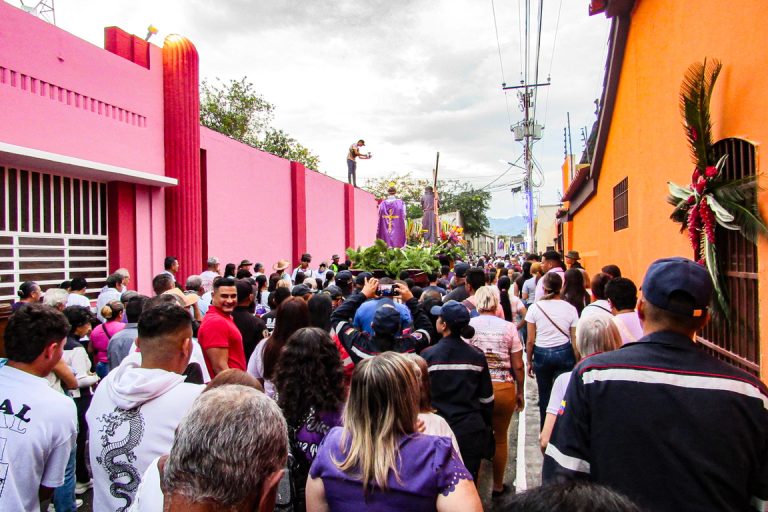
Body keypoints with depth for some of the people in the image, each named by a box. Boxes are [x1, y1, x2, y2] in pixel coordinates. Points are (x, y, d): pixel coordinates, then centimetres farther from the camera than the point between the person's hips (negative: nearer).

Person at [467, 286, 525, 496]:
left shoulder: (468, 325, -6)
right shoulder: (508, 327, -4)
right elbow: (518, 365, -2)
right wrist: (520, 392, 11)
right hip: (504, 388, 0)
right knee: (500, 437, 17)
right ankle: (498, 486, 32)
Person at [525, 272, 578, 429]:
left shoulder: (535, 307, -6)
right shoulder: (570, 308, -3)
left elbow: (530, 340, -4)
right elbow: (575, 340, -1)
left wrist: (529, 361, 8)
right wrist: (576, 362, 9)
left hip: (541, 354, 0)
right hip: (564, 353, 0)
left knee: (544, 395, 13)